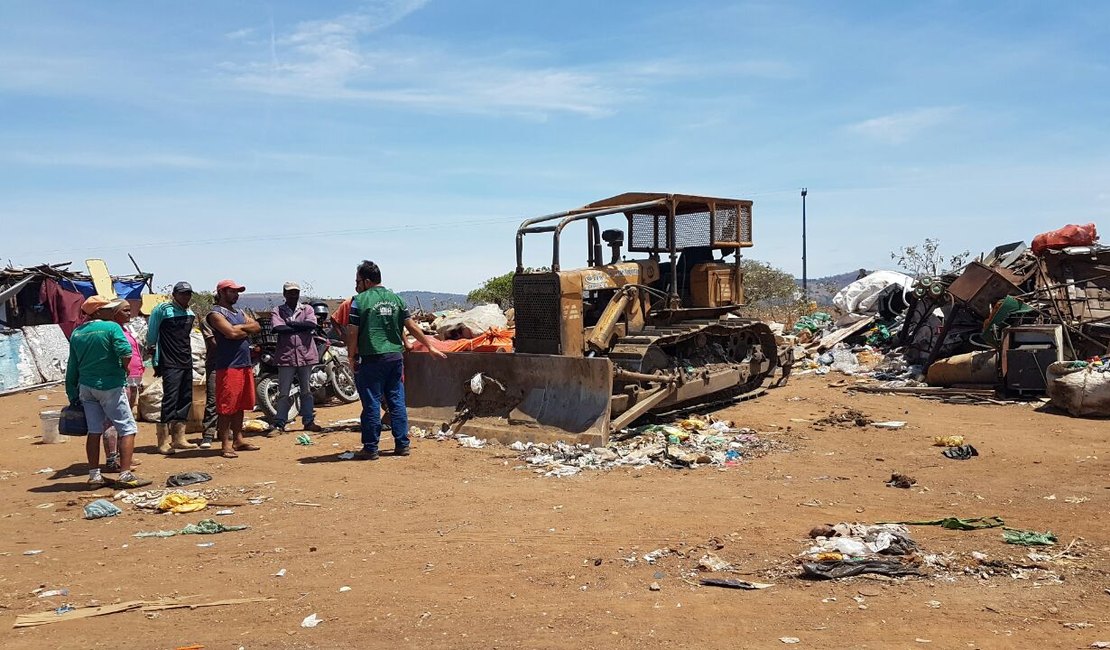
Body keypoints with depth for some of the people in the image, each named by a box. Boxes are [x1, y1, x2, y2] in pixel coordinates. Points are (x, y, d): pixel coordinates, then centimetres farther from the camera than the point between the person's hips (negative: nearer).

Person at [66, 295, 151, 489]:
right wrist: (124, 369, -1)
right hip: (111, 386, -6)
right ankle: (125, 475, -7)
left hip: (86, 387, 6)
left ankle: (94, 475, 14)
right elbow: (126, 353, -22)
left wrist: (72, 394, 19)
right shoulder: (112, 327, -10)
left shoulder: (76, 333, 8)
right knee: (128, 429, -1)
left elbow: (72, 366, 12)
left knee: (94, 430, 11)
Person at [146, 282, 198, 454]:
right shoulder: (162, 310, -5)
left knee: (185, 399, 8)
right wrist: (156, 361, -3)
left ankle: (178, 438, 16)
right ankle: (163, 442, -8)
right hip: (170, 364, -7)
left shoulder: (190, 314, 15)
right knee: (170, 400, -12)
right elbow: (151, 336, -3)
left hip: (187, 363, 7)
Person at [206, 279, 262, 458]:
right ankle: (225, 445, -2)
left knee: (240, 405, 13)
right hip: (228, 366, -8)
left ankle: (238, 440, 22)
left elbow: (257, 327, 8)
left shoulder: (240, 312, 21)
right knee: (226, 406, -5)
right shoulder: (216, 313, -6)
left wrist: (241, 328, -7)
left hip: (245, 365, 8)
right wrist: (246, 329, -1)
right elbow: (231, 332, -19)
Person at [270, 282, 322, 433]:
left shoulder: (307, 309, 10)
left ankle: (308, 421, 16)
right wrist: (301, 327, -10)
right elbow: (278, 328, -14)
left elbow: (311, 324, -10)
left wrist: (291, 324, -10)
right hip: (286, 357, -2)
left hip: (306, 356, 2)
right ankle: (280, 423, 9)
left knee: (306, 391, 10)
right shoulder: (277, 311, 5)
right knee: (283, 393, 2)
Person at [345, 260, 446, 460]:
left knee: (371, 404, 1)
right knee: (397, 401, 10)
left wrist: (352, 357, 4)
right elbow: (412, 327, 9)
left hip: (372, 359, -5)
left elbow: (353, 333, -8)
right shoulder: (396, 298, 8)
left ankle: (370, 448, 5)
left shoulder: (360, 300, -7)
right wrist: (430, 347, 17)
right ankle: (402, 444, 14)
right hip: (395, 357, 5)